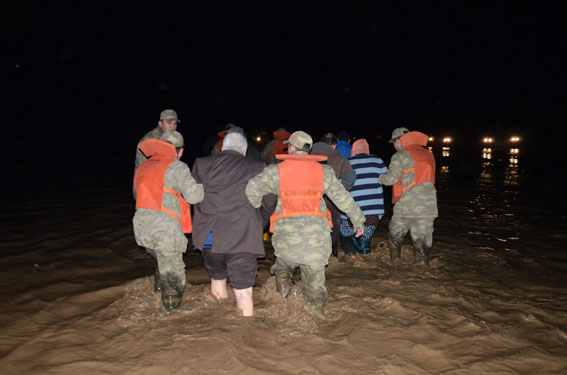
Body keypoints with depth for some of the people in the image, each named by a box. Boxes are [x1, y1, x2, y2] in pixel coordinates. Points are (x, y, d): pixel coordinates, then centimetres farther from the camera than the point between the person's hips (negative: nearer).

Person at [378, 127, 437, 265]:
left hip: (407, 204, -5)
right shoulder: (428, 154, 17)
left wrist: (378, 178, 5)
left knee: (395, 237, 13)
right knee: (422, 240, 9)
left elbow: (391, 178, -11)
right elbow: (424, 177, 16)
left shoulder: (400, 156, -4)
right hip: (429, 205, 5)